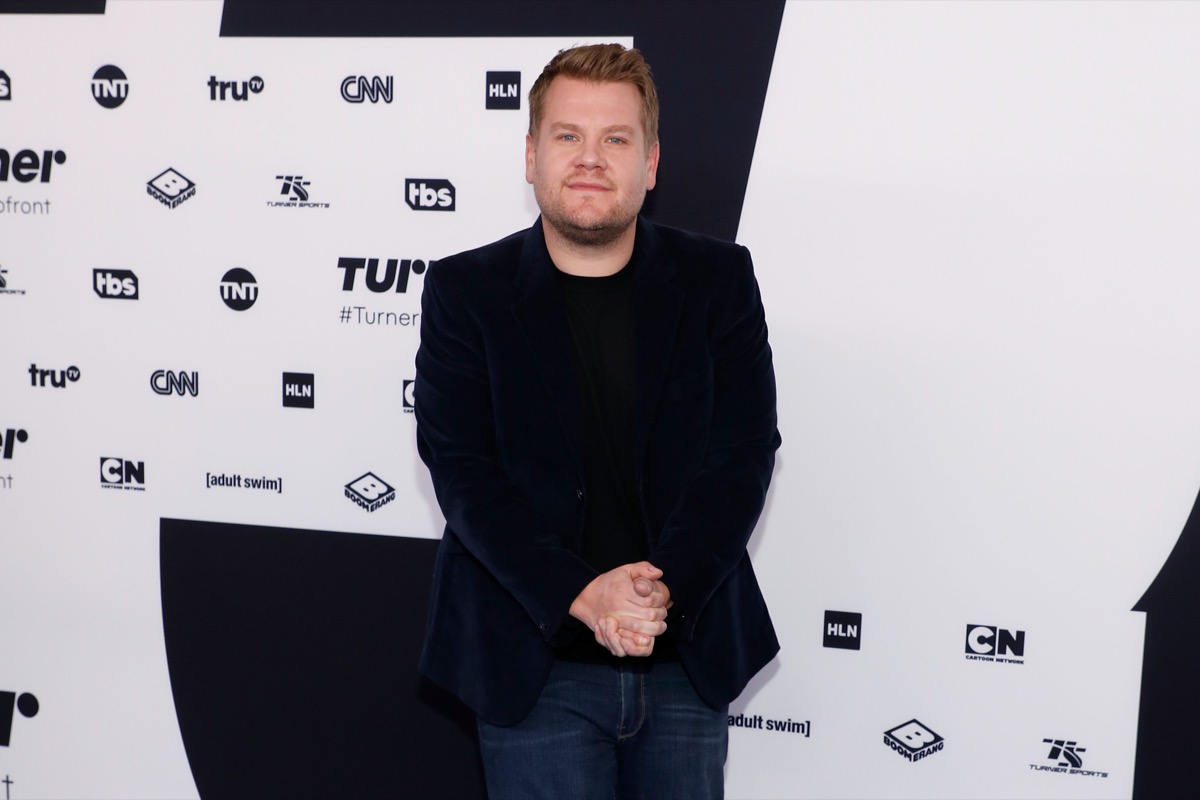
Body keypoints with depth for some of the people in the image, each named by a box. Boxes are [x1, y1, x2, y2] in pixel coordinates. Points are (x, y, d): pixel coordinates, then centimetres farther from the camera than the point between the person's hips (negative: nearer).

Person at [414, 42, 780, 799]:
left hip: (690, 660, 2)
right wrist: (582, 595, -20)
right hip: (535, 666, -1)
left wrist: (666, 588, -19)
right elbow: (465, 474, -8)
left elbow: (744, 454, -5)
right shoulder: (463, 292, -1)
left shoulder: (718, 279, 1)